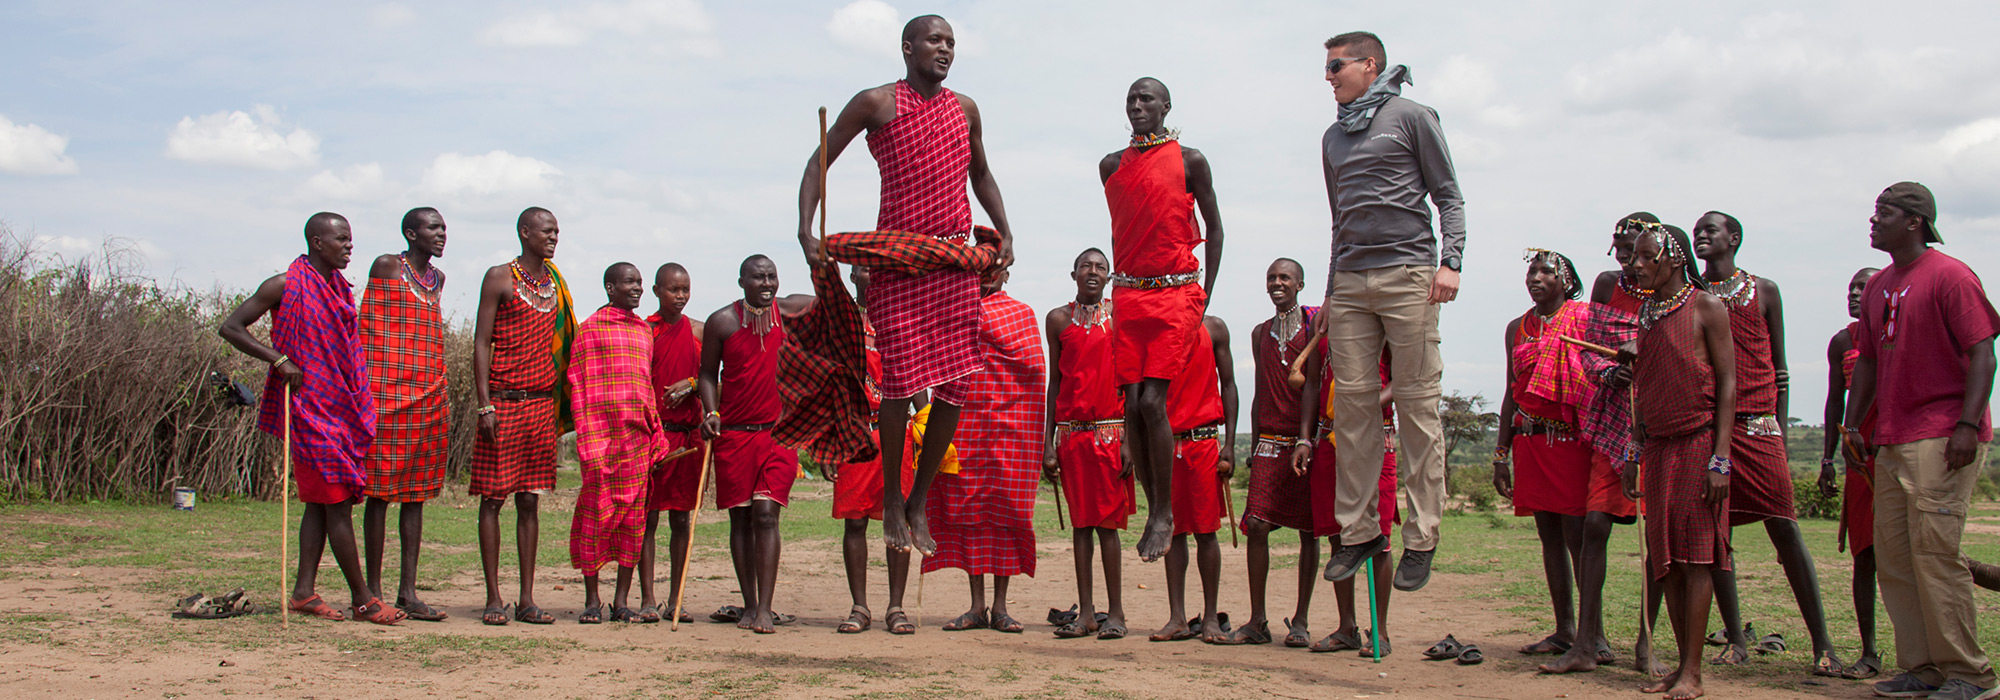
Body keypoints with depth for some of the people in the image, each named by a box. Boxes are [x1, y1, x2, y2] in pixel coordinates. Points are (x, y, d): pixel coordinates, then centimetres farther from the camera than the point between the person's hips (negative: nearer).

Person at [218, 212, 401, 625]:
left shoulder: (341, 288, 14)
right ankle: (362, 599, -3)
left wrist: (363, 404, 16)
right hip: (310, 408, -8)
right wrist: (279, 359, -17)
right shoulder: (286, 287, -8)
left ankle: (304, 592, 11)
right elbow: (231, 328, -8)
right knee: (337, 502, -7)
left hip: (344, 408, 8)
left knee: (321, 503, 7)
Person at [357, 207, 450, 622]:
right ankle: (373, 592, 3)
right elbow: (367, 330, -5)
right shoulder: (386, 267, -2)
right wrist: (367, 390, -11)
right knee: (381, 493, -3)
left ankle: (408, 592, 7)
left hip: (430, 398, 6)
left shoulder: (438, 279, 17)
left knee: (416, 495, 5)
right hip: (387, 396, -6)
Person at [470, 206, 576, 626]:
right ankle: (494, 599, 3)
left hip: (542, 403, 5)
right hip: (504, 402, -5)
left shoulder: (556, 284, 15)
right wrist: (484, 403, -13)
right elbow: (481, 342, -5)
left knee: (530, 500, 6)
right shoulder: (500, 278, -1)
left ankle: (527, 599, 8)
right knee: (493, 498, -1)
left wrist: (561, 407, 12)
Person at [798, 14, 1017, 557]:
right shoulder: (876, 104, 1)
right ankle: (891, 500, 7)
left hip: (957, 262, 5)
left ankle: (919, 502, 15)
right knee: (902, 378, -11)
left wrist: (1005, 233, 14)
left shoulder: (964, 109, 15)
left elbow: (981, 175, 28)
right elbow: (819, 164, 3)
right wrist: (807, 232, -10)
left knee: (956, 385, 0)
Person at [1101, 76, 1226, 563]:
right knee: (1132, 405, -3)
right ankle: (1153, 509, 9)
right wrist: (1121, 280, 16)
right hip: (1128, 294, 4)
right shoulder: (1111, 166, 14)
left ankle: (1165, 513, -4)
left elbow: (1214, 227, 6)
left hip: (1176, 291, -4)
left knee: (1152, 400, -14)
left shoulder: (1189, 161, 2)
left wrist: (1205, 298, 1)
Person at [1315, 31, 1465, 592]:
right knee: (1352, 402, -1)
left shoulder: (1412, 117, 6)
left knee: (1418, 405, -6)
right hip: (1350, 282, 5)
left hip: (1407, 274, -5)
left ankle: (1421, 538, -3)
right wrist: (1331, 292, 22)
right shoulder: (1334, 137, 22)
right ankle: (1359, 530, 5)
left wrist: (1450, 261, -11)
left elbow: (1448, 196, 2)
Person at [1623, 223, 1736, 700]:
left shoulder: (1705, 307, -4)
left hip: (1697, 443, -6)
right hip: (1656, 446, 6)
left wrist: (1721, 457, -15)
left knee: (1695, 554, -7)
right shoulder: (1645, 315, 15)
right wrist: (1633, 456, 13)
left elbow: (1727, 383, -8)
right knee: (1666, 558, 5)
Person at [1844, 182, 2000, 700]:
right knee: (1892, 555, 7)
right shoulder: (1878, 287, 16)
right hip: (1892, 442, 8)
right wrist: (1853, 424, 14)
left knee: (1933, 550, -11)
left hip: (1943, 438, -8)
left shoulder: (1949, 276, -7)